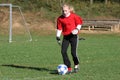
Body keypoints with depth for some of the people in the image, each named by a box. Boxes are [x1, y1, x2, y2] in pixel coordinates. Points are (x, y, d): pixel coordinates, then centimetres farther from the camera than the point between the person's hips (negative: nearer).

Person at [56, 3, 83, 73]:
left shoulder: (74, 16, -6)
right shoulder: (60, 18, 2)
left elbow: (79, 23, 5)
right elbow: (59, 28, 8)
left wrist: (77, 29, -13)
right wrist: (58, 37, 2)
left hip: (74, 36, -3)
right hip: (65, 37, 3)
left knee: (73, 52, -8)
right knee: (63, 51, -10)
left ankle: (76, 65, 21)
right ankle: (69, 68, -2)